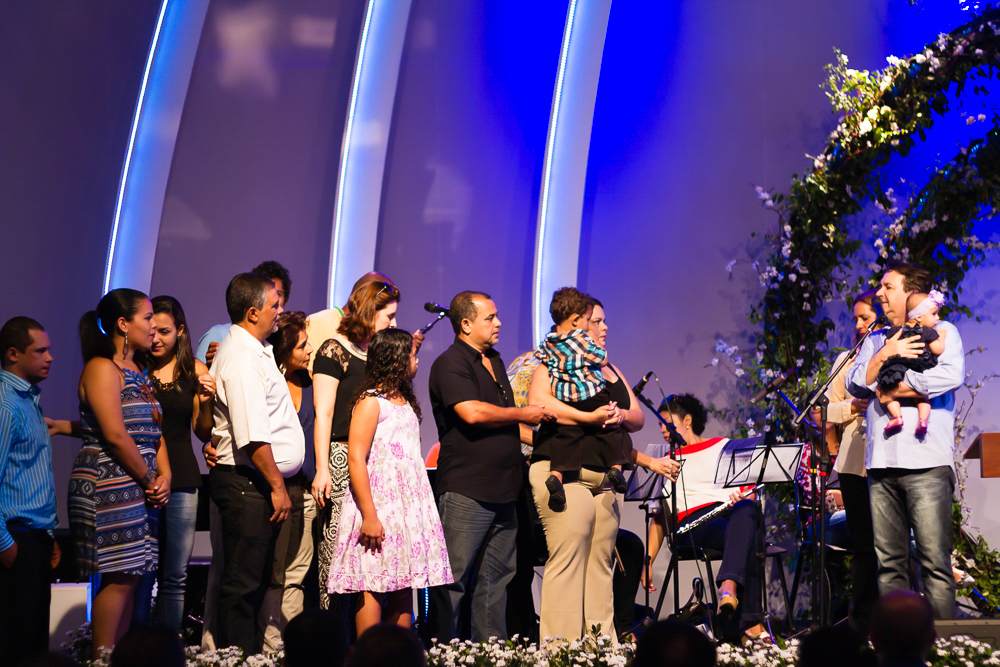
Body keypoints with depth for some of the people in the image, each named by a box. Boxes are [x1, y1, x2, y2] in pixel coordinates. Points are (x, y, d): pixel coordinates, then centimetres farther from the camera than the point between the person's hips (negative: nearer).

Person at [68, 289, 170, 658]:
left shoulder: (138, 372, 18)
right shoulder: (102, 368, -9)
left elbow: (154, 430, 16)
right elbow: (116, 436, -17)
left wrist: (164, 475, 1)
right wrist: (149, 480, -9)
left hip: (139, 487, 9)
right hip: (109, 485, -9)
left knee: (130, 578, 8)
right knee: (119, 579, -8)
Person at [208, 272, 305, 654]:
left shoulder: (252, 350, 15)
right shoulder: (244, 359, -18)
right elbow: (253, 437, -23)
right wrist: (277, 486, -18)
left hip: (254, 484, 11)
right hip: (248, 483, -11)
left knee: (256, 580, 15)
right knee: (243, 584, -5)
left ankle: (250, 655, 23)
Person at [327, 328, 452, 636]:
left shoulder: (405, 401, 17)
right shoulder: (371, 402, -8)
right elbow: (356, 459, -15)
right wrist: (369, 516, -20)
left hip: (409, 505, 8)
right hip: (380, 505, -8)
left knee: (404, 586, 8)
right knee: (374, 586, -7)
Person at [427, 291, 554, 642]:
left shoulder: (495, 362, 19)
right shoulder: (450, 364, -9)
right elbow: (472, 412, -23)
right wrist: (524, 414, -11)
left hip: (502, 489, 9)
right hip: (465, 491, -9)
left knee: (496, 577, 12)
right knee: (454, 577, -4)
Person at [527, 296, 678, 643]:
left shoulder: (610, 370, 23)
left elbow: (638, 417, 16)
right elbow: (538, 403, -18)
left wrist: (621, 416, -8)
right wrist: (590, 418, -19)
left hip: (605, 480, 7)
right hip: (565, 475, -7)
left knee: (600, 567, 7)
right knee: (567, 564, -10)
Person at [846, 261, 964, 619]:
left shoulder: (942, 331, 8)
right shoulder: (875, 341, 23)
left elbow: (952, 375, -11)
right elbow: (855, 384, 9)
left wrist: (894, 388, -5)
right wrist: (886, 355, -6)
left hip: (926, 463, -5)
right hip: (881, 464, 5)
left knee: (935, 560, -8)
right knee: (889, 562, 4)